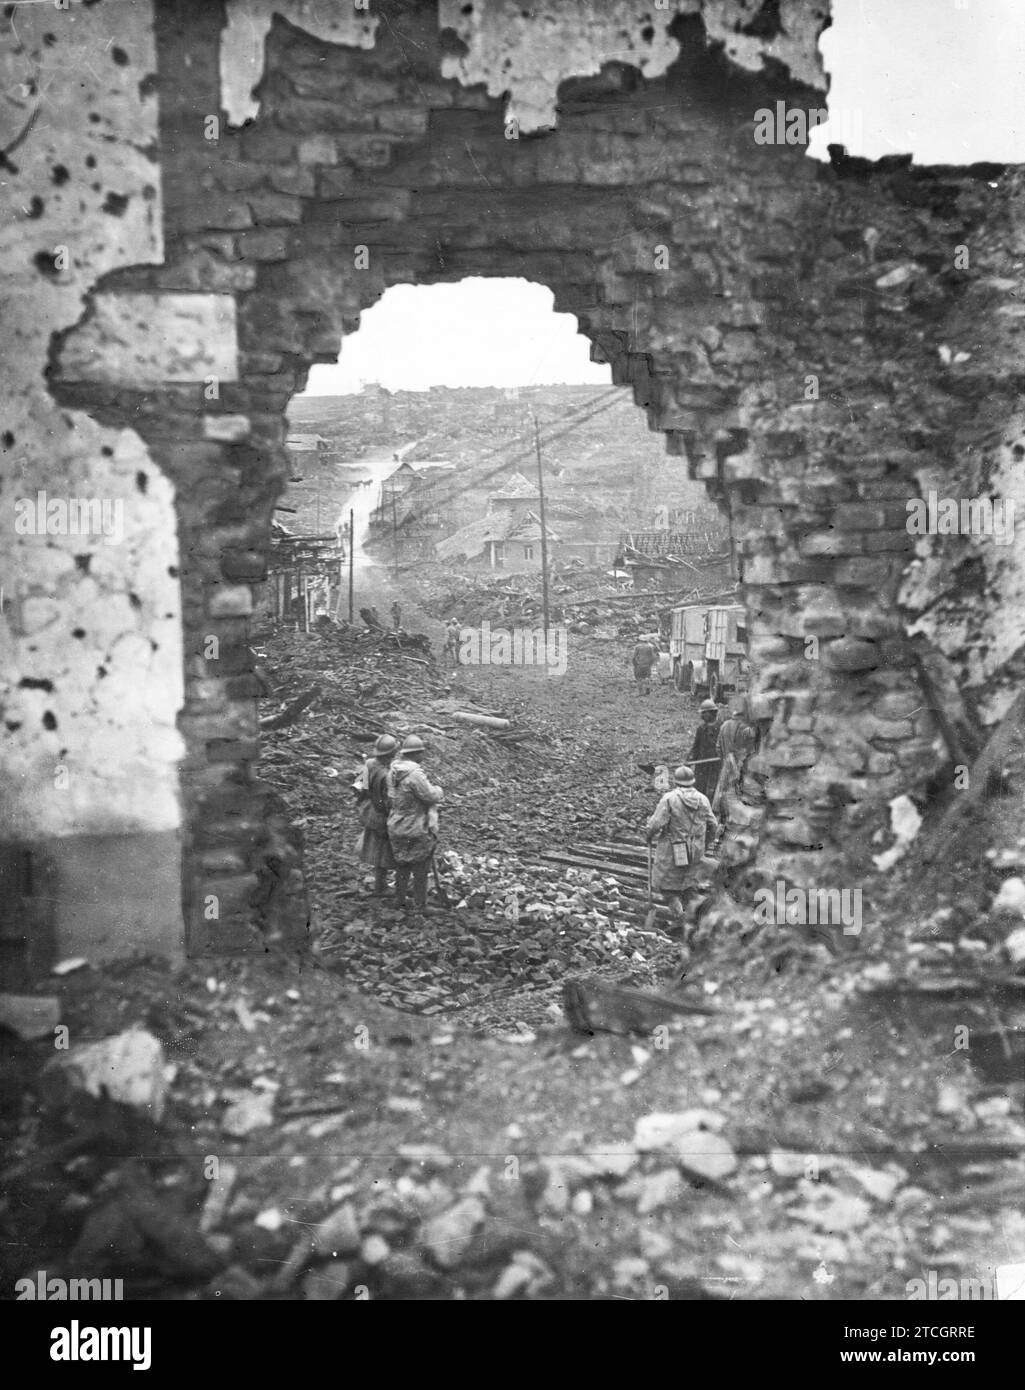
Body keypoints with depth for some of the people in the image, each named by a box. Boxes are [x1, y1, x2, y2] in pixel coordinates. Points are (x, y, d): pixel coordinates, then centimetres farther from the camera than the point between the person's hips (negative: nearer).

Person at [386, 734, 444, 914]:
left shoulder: (393, 772, -2)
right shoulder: (415, 775, -28)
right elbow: (431, 796, -23)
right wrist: (438, 790, -1)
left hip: (397, 829, 7)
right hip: (417, 832, -7)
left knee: (401, 866, 23)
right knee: (420, 870, 9)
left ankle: (399, 900, 33)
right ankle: (420, 906, 19)